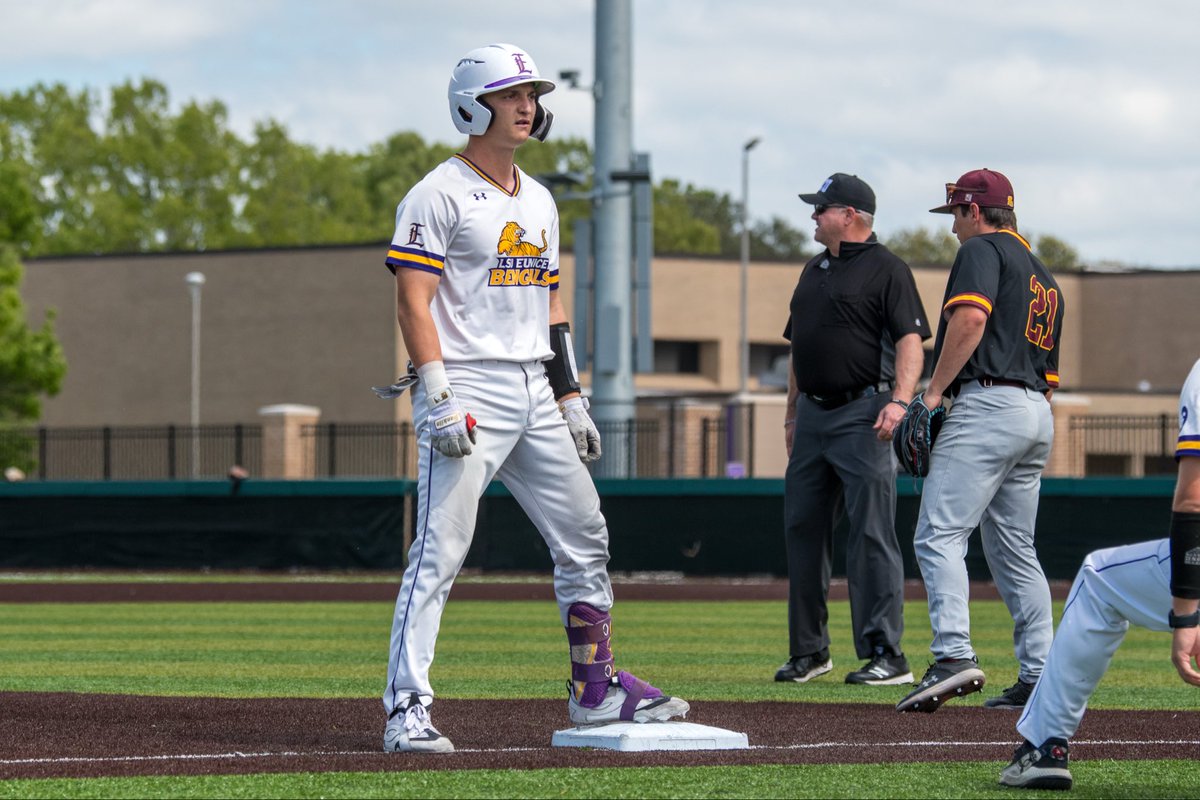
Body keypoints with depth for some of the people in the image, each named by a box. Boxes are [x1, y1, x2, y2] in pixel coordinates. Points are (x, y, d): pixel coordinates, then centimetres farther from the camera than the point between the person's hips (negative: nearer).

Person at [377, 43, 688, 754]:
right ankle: (407, 710, -11)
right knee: (440, 553, -11)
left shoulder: (539, 201, 18)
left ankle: (597, 690, 21)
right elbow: (414, 299, -13)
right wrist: (437, 397, -21)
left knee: (584, 536, 10)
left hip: (533, 398, 8)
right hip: (468, 392, -8)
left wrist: (572, 398, 16)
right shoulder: (439, 195, -6)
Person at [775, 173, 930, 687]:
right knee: (802, 529, 9)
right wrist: (792, 414, 21)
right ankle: (809, 651, 17)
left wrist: (900, 401, -28)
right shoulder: (815, 270, 19)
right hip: (813, 414, 8)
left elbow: (910, 341, -14)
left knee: (871, 534, -10)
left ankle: (885, 654, -10)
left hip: (863, 416, -8)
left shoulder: (886, 270, -5)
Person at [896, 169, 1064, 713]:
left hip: (987, 404, -9)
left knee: (939, 535, -15)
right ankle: (1039, 676, 8)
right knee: (1014, 550, 13)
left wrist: (933, 392, -15)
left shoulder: (982, 250, -1)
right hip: (1039, 417, 9)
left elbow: (970, 318, -19)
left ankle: (953, 655, -30)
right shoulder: (1044, 276, 27)